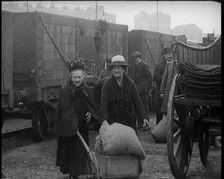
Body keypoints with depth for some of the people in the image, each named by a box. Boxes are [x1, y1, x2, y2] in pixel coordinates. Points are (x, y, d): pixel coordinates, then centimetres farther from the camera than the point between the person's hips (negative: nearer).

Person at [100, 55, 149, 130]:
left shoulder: (130, 83, 1)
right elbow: (104, 104, -13)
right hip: (113, 122, -2)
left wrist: (143, 117, -10)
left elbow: (137, 102, 1)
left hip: (129, 121, 2)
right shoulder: (107, 84, -5)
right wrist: (104, 119, -27)